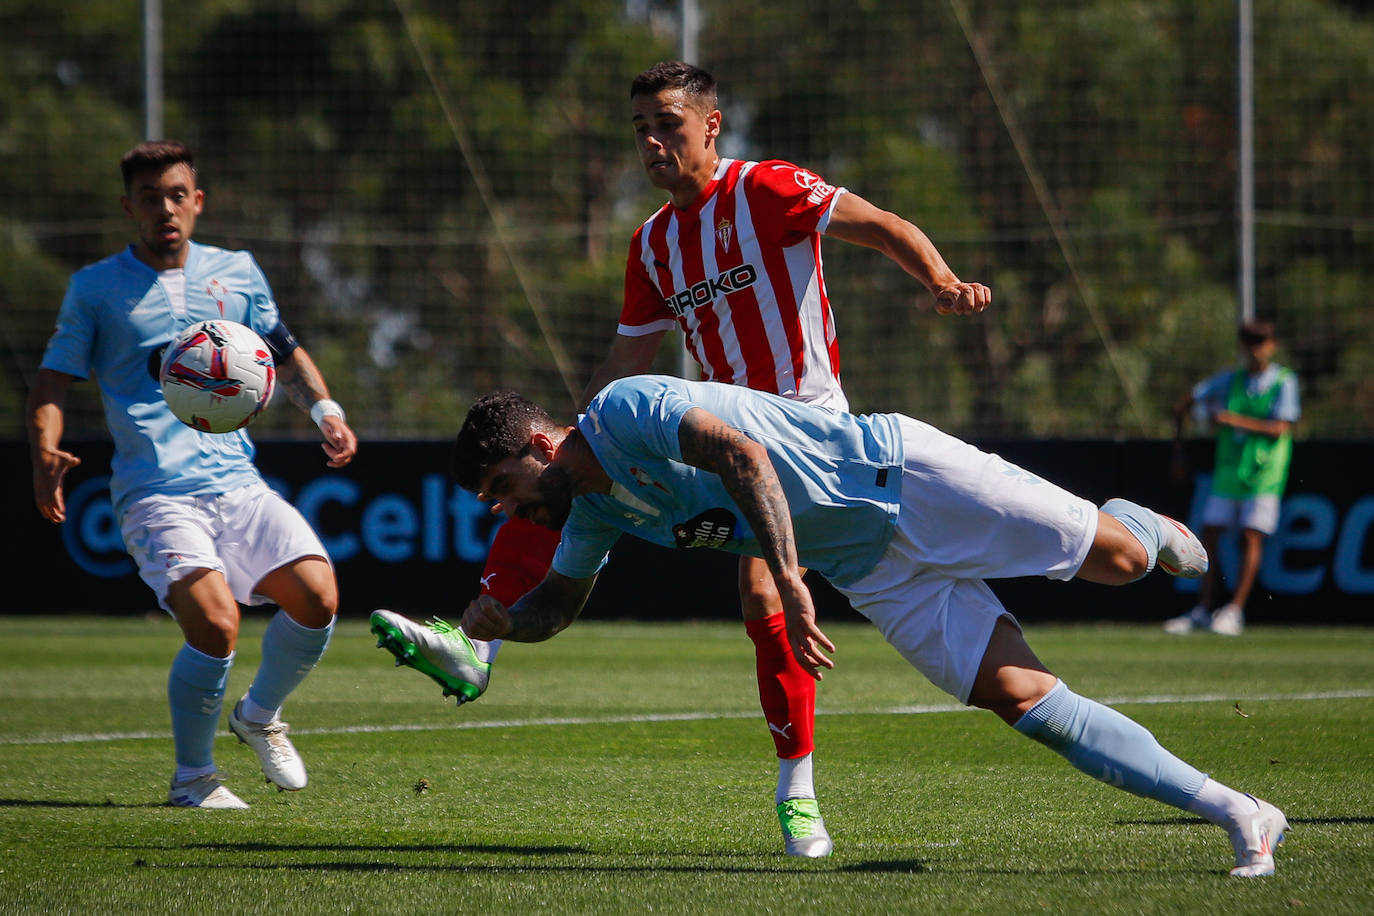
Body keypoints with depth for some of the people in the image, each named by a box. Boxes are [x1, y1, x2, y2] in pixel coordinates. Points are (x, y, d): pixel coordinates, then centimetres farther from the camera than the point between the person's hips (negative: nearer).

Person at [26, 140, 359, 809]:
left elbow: (285, 353, 26)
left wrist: (323, 409, 8)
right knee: (215, 620, -25)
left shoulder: (236, 273, 15)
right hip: (156, 494, -4)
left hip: (237, 482, 4)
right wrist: (45, 454, -14)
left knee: (317, 595, -16)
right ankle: (192, 776, -3)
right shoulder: (95, 288, 6)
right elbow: (52, 383, 5)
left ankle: (259, 715, 14)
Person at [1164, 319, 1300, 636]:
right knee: (1210, 535, 1)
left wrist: (1235, 420, -20)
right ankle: (1202, 611, 7)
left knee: (1251, 537, -10)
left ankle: (1234, 611, -9)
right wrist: (1178, 439, 15)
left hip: (1264, 471, -4)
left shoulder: (1284, 382, -3)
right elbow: (1186, 402, 19)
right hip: (1227, 469, 4)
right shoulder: (1230, 381, 9)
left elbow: (1280, 429, -14)